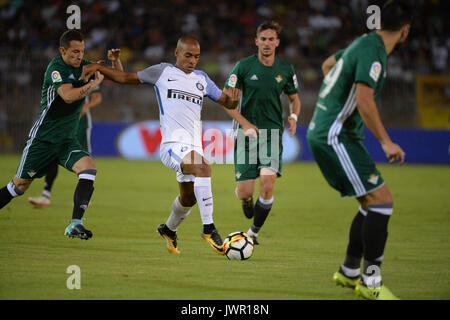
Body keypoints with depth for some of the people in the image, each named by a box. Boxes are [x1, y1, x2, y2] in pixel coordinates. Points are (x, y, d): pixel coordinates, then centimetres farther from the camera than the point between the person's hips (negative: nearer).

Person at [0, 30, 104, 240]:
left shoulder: (84, 66, 5)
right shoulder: (55, 68, -15)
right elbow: (68, 96, -29)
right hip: (43, 138, -5)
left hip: (67, 141, 5)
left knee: (88, 168, -21)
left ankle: (75, 224, -26)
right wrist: (95, 83, -21)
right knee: (20, 184, 3)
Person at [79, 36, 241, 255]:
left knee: (189, 198, 16)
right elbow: (125, 78, 15)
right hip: (173, 144, -6)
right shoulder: (162, 72, 7)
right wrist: (98, 67, 4)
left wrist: (233, 99, -2)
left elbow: (226, 102, 22)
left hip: (194, 146, 6)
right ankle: (208, 228, -30)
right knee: (203, 168, -32)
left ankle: (169, 229, 46)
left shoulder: (201, 79, 18)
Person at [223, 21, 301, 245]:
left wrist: (294, 116, -4)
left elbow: (294, 98, 19)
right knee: (245, 192, -4)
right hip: (246, 132, -1)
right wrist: (245, 123, -12)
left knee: (267, 183, -18)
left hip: (272, 133, 1)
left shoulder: (286, 70, 4)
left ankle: (254, 232, 3)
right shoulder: (244, 66, -4)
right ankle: (246, 200, 37)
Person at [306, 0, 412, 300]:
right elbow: (364, 101, -27)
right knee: (382, 201, -14)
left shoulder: (364, 43, 13)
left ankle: (349, 272, 26)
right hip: (334, 137, -10)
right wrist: (386, 142, -23)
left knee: (373, 204, 15)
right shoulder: (372, 52, -17)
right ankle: (371, 281, -11)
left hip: (324, 133, 10)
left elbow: (329, 64, 32)